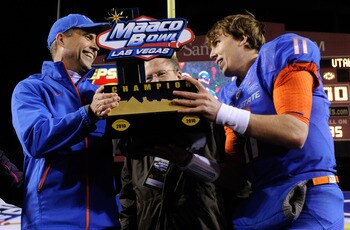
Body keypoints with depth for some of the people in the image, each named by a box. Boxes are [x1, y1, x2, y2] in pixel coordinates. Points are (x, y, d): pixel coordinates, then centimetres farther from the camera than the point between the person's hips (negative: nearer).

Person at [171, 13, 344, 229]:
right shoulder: (238, 99, 16)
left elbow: (295, 133, -16)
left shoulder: (282, 51, -1)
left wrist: (221, 112, -19)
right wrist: (187, 159, -1)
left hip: (306, 199, -6)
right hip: (261, 203, 6)